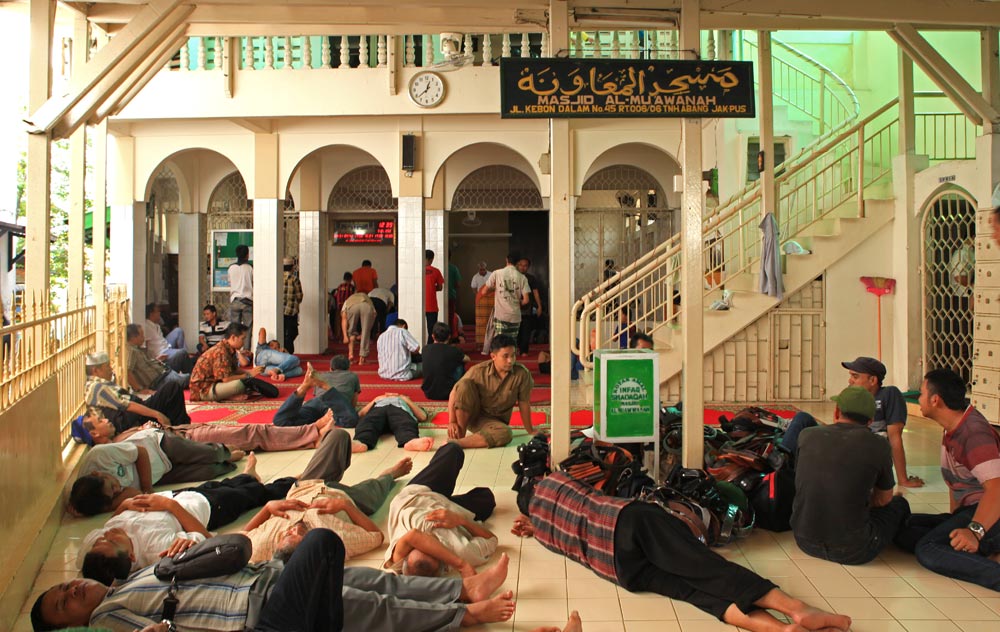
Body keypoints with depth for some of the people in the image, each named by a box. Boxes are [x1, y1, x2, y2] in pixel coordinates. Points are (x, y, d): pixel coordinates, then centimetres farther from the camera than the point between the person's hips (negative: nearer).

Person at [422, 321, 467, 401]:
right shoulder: (452, 350, -11)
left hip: (428, 394, 4)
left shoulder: (425, 349, -1)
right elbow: (467, 359, 10)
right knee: (460, 364, 16)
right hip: (446, 394, -4)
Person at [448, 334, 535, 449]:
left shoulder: (522, 374, -17)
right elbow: (454, 393, -11)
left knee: (506, 434, -36)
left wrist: (530, 430, 2)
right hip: (469, 416, 0)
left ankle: (457, 442, -29)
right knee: (464, 384, -28)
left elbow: (524, 403, -6)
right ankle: (460, 433, -17)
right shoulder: (478, 371, -17)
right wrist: (452, 422, -20)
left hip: (494, 421, 0)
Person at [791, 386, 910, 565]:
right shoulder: (878, 446, -8)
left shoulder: (806, 435, 0)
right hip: (853, 552, -3)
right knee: (899, 504, 21)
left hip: (805, 541, 3)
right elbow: (883, 500, 9)